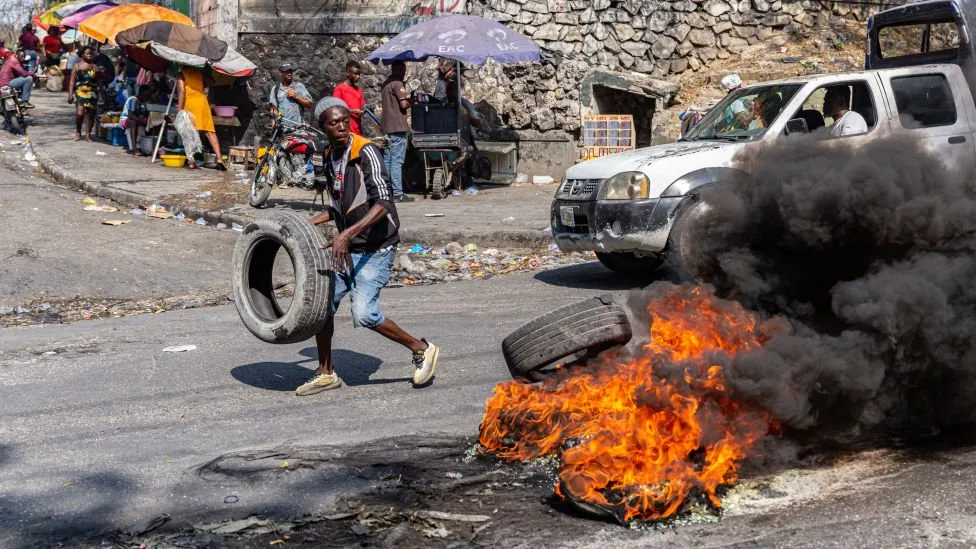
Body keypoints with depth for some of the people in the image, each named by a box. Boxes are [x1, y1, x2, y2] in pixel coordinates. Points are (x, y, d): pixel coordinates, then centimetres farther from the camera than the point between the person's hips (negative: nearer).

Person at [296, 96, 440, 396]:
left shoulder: (366, 152, -17)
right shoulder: (329, 157, 8)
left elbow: (383, 203, -28)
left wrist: (347, 233, -38)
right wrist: (311, 223, 11)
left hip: (376, 248, -8)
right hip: (347, 247, 8)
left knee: (364, 313, -17)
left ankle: (421, 349, 3)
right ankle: (326, 373, 23)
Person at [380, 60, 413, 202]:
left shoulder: (385, 84, 17)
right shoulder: (397, 84, -11)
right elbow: (404, 104, -19)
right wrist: (411, 102, 2)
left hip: (386, 126, 9)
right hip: (398, 126, -9)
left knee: (387, 160, 12)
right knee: (397, 161, -9)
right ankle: (397, 193, -9)